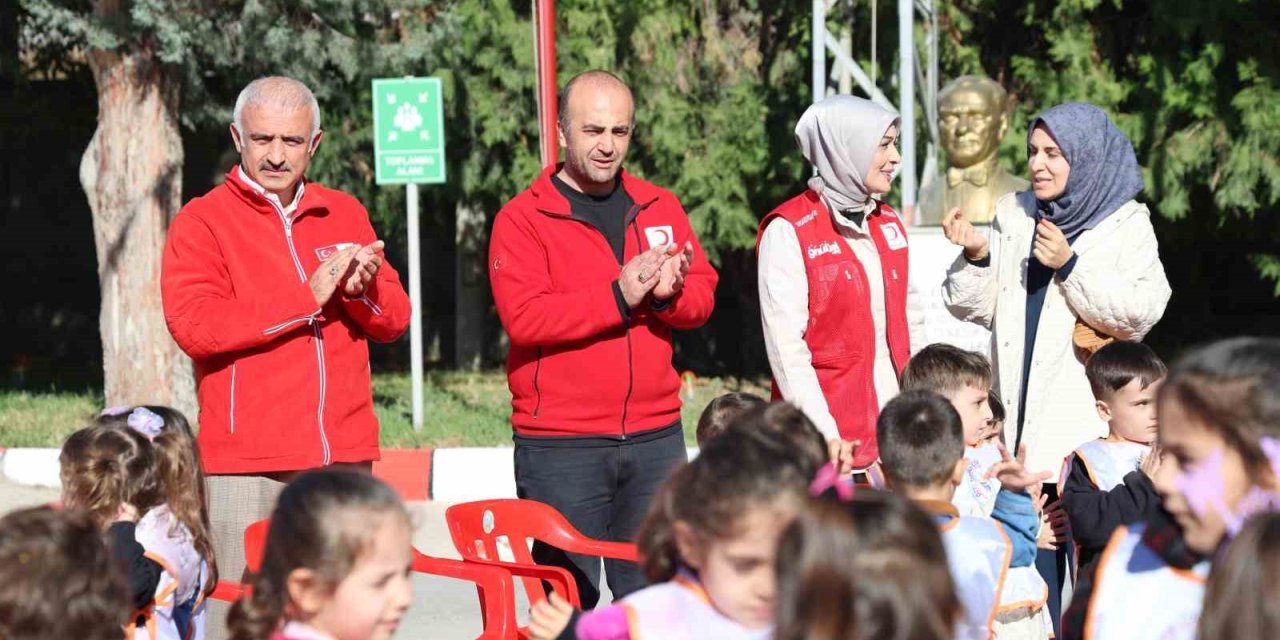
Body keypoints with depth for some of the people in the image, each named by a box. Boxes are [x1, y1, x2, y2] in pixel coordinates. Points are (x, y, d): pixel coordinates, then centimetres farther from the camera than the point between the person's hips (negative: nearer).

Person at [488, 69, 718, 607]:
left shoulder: (660, 208, 13)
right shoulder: (522, 219, -3)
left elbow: (703, 295, 11)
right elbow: (523, 316, -16)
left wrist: (668, 293, -12)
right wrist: (618, 295, -20)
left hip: (655, 438, 5)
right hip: (559, 447, -5)